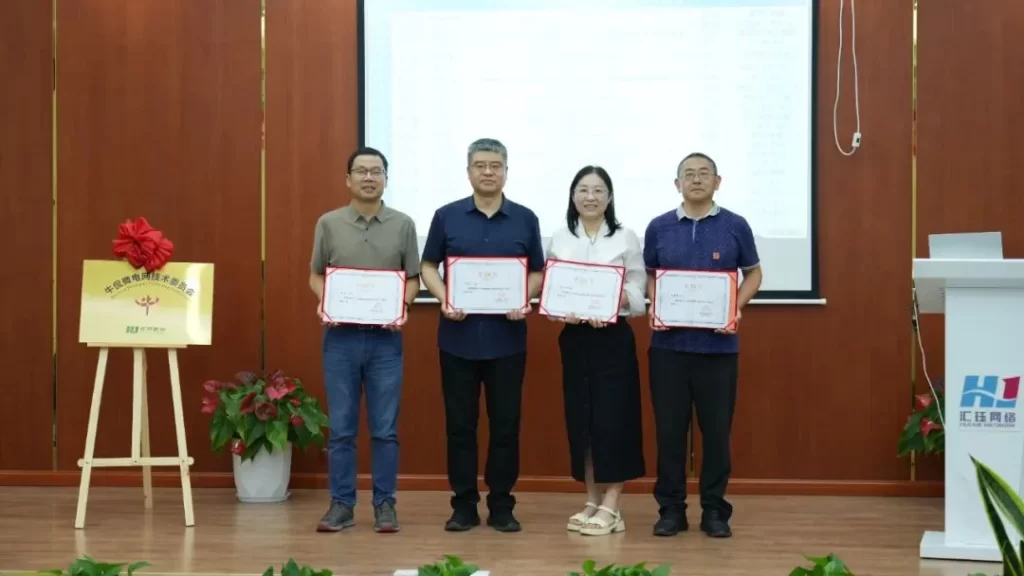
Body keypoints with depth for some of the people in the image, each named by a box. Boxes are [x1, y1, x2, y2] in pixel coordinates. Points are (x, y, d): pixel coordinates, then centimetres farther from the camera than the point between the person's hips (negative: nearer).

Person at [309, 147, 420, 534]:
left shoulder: (403, 225, 3)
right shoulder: (329, 223, 3)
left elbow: (413, 278, 7)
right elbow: (316, 275, 9)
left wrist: (402, 307, -12)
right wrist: (324, 303, -10)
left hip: (385, 338, 0)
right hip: (340, 336, 0)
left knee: (385, 428, 4)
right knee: (341, 427, 5)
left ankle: (384, 504, 13)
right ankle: (341, 504, 13)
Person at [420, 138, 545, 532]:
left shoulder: (525, 219, 5)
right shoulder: (447, 216, 4)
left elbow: (538, 273, 9)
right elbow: (428, 267, 8)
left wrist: (524, 301, -11)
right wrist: (444, 299, -10)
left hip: (507, 338, 0)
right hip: (459, 337, 0)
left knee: (505, 424, 4)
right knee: (460, 424, 4)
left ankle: (502, 506, 13)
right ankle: (463, 505, 13)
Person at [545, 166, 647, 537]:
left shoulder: (626, 238, 1)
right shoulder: (559, 240, 8)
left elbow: (637, 293, -3)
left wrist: (612, 303, -21)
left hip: (614, 338, -3)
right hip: (574, 338, 3)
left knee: (613, 418, -4)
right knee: (580, 419, 6)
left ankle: (610, 507, 0)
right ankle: (592, 501, 16)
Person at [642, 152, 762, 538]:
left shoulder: (735, 226, 2)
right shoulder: (659, 227, 5)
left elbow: (753, 274, 10)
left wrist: (737, 308, -7)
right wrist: (653, 307, -4)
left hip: (718, 344, -1)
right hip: (669, 342, 1)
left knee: (717, 429, 4)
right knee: (669, 428, 4)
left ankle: (714, 509, 14)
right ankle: (671, 507, 13)